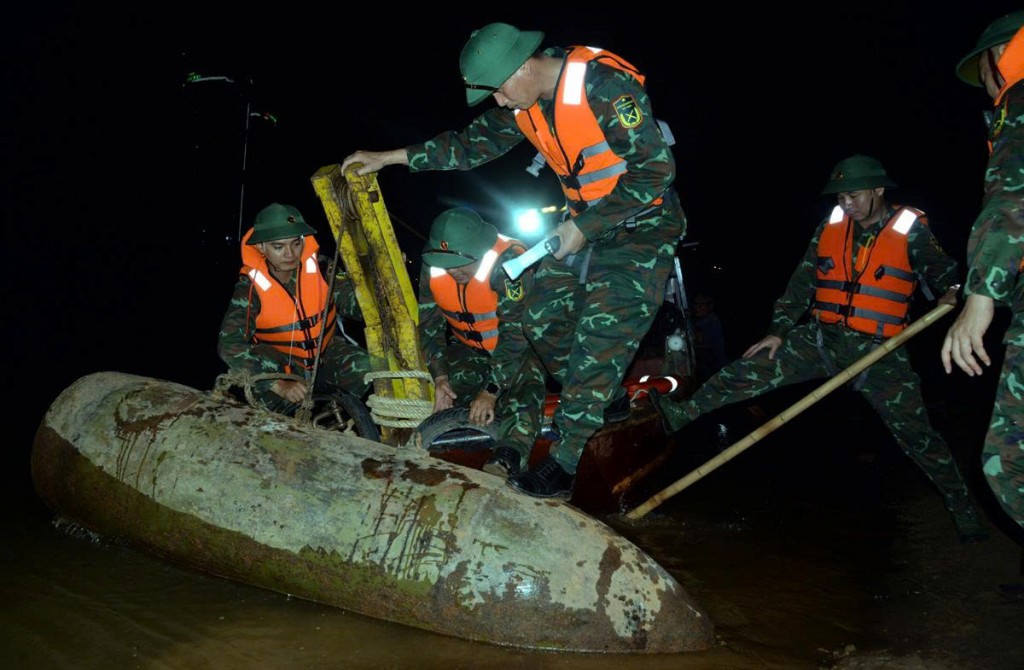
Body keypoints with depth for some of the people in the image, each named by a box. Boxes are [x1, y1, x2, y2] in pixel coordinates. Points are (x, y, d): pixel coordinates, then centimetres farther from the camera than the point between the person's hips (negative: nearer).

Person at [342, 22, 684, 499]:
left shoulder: (605, 88, -26)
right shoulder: (525, 103, -1)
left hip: (641, 227, -8)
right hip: (587, 223, 8)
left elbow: (656, 170, -25)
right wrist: (388, 157, 3)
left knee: (598, 337, -14)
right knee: (542, 319, 6)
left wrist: (583, 227, -23)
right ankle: (606, 400, 27)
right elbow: (471, 143, 8)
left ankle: (564, 465, -8)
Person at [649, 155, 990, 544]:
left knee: (915, 433, -1)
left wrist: (952, 291, -31)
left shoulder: (911, 230, -4)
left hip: (878, 352, -3)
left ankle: (963, 509, 12)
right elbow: (802, 284, 6)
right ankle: (684, 413, -4)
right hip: (821, 338, 3)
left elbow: (941, 272, -8)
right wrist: (779, 331, 1)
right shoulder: (831, 227, 5)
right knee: (753, 369, -10)